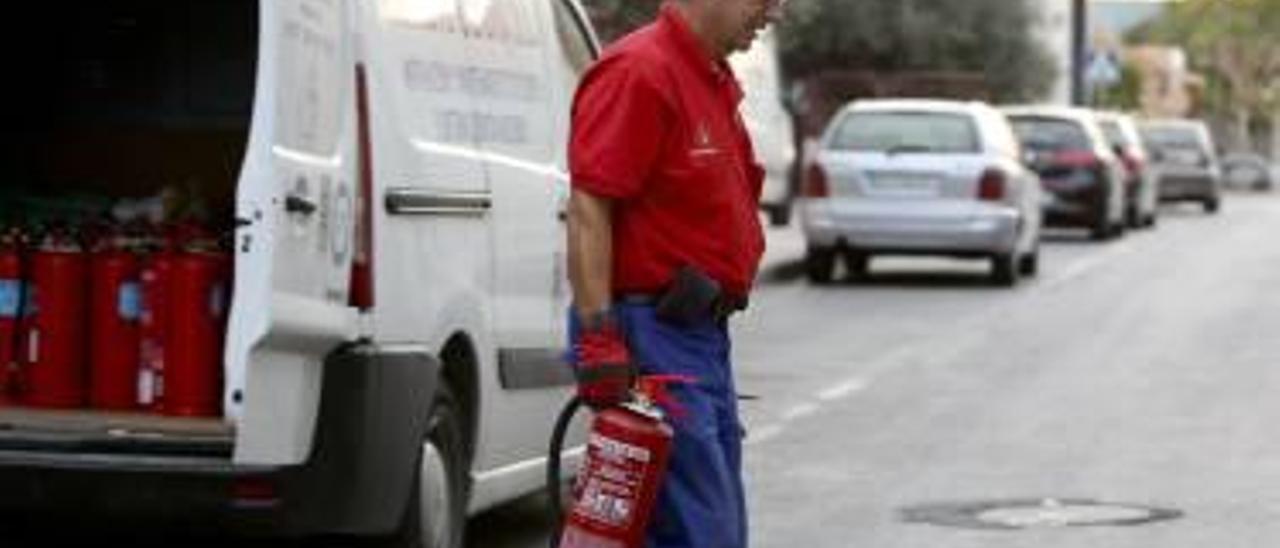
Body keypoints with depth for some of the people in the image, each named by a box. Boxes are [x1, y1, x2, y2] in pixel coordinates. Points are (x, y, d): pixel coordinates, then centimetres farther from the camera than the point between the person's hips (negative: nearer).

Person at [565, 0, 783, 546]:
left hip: (704, 335, 10)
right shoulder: (639, 71, -15)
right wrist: (598, 336, -26)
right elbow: (588, 206, -21)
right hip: (651, 336, -10)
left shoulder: (717, 81, 16)